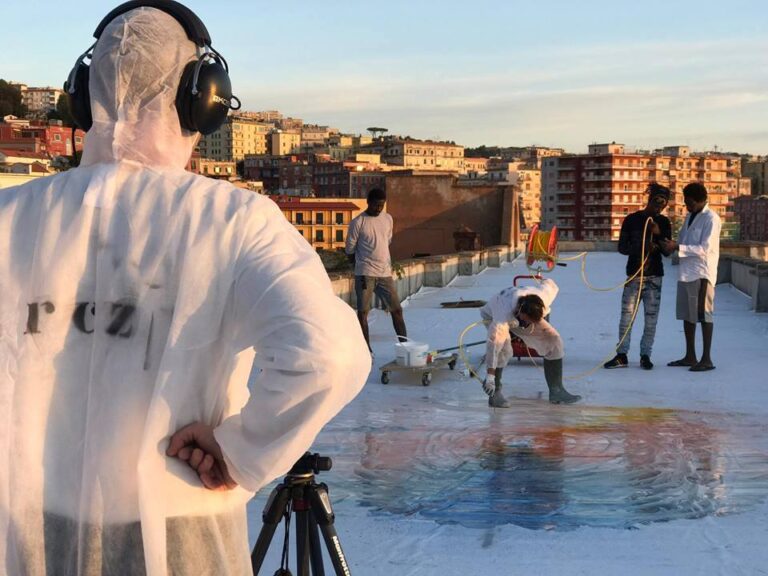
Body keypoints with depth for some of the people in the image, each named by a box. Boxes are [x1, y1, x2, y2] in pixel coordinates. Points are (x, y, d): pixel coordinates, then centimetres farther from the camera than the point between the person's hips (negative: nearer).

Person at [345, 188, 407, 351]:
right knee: (363, 312, -1)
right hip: (365, 274, -4)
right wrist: (362, 264, 6)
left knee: (397, 309, 4)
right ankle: (366, 349, 6)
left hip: (385, 273, 5)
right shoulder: (358, 222, -8)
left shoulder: (388, 219, 8)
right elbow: (350, 250, -2)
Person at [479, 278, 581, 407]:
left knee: (554, 342, -9)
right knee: (504, 349, -33)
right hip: (493, 315, -4)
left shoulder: (545, 295, -36)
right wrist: (489, 377, -49)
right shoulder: (505, 314, -48)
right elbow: (493, 344, -48)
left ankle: (556, 390, 0)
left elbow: (549, 283, -11)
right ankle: (495, 393, -18)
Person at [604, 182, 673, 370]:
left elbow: (667, 252, 4)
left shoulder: (664, 223, 7)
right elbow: (622, 247, 1)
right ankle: (622, 356, 0)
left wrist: (659, 234, -13)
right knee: (627, 315, -5)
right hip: (633, 275, -1)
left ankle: (645, 355, 8)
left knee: (651, 318, 0)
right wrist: (642, 248, -15)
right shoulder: (631, 220, 3)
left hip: (654, 276, 1)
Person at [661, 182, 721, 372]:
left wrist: (677, 247, -20)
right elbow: (681, 240, 19)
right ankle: (690, 356, 19)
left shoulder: (711, 219, -11)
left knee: (704, 314, -5)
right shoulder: (689, 217, 15)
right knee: (687, 315, 11)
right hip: (685, 272, 8)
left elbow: (704, 249, -18)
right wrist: (670, 244, -2)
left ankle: (707, 359, -1)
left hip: (702, 273, -8)